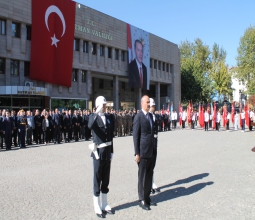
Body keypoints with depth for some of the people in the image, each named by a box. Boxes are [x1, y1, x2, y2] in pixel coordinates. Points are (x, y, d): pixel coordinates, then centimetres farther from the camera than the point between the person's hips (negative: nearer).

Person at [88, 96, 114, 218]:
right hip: (98, 152, -5)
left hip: (107, 153, 5)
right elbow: (90, 126, -32)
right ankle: (97, 207, 13)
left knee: (106, 180, 14)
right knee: (97, 180, 3)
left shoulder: (108, 117, 9)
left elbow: (111, 135, 11)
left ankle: (105, 204, 26)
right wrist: (97, 112, -36)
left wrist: (111, 151, 9)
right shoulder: (93, 116, -7)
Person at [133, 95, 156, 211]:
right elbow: (135, 136, -12)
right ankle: (142, 200, 15)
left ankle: (147, 197, 26)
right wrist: (137, 153, -14)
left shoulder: (151, 115, 11)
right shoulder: (138, 117, -11)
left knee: (149, 175, 14)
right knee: (142, 176, 3)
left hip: (152, 151, 7)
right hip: (143, 152, -7)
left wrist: (154, 149, 13)